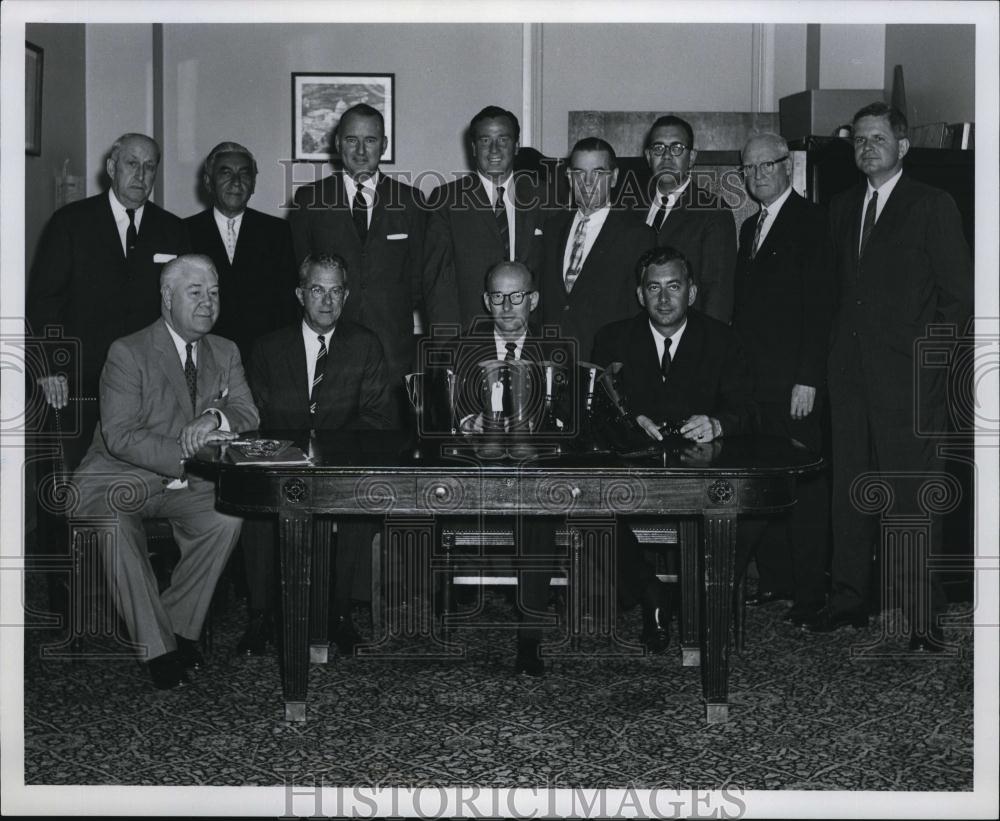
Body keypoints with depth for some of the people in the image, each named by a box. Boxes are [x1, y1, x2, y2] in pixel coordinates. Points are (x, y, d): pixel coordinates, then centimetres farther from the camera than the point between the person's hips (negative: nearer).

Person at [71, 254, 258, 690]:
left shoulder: (225, 353, 9)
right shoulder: (128, 353, -10)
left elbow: (248, 413, 1)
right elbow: (119, 436, -19)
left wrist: (215, 418, -22)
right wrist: (185, 457, -27)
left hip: (185, 483, 4)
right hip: (120, 478, -4)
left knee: (227, 518, -26)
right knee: (112, 525, -34)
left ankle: (180, 626, -8)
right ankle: (157, 648, -22)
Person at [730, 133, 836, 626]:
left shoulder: (811, 223, -5)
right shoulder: (750, 228, 19)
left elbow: (821, 306, -12)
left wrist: (807, 380, -17)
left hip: (794, 385, -7)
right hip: (752, 382, 7)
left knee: (804, 489, -2)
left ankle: (809, 591, 4)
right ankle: (775, 579, 18)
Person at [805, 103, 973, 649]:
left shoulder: (933, 207, 1)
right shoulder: (842, 209, 17)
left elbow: (957, 293, -2)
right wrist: (838, 353, 7)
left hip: (907, 377, -5)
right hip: (850, 374, 5)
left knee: (913, 496, -4)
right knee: (849, 491, 9)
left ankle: (923, 617, 2)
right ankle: (849, 600, 18)